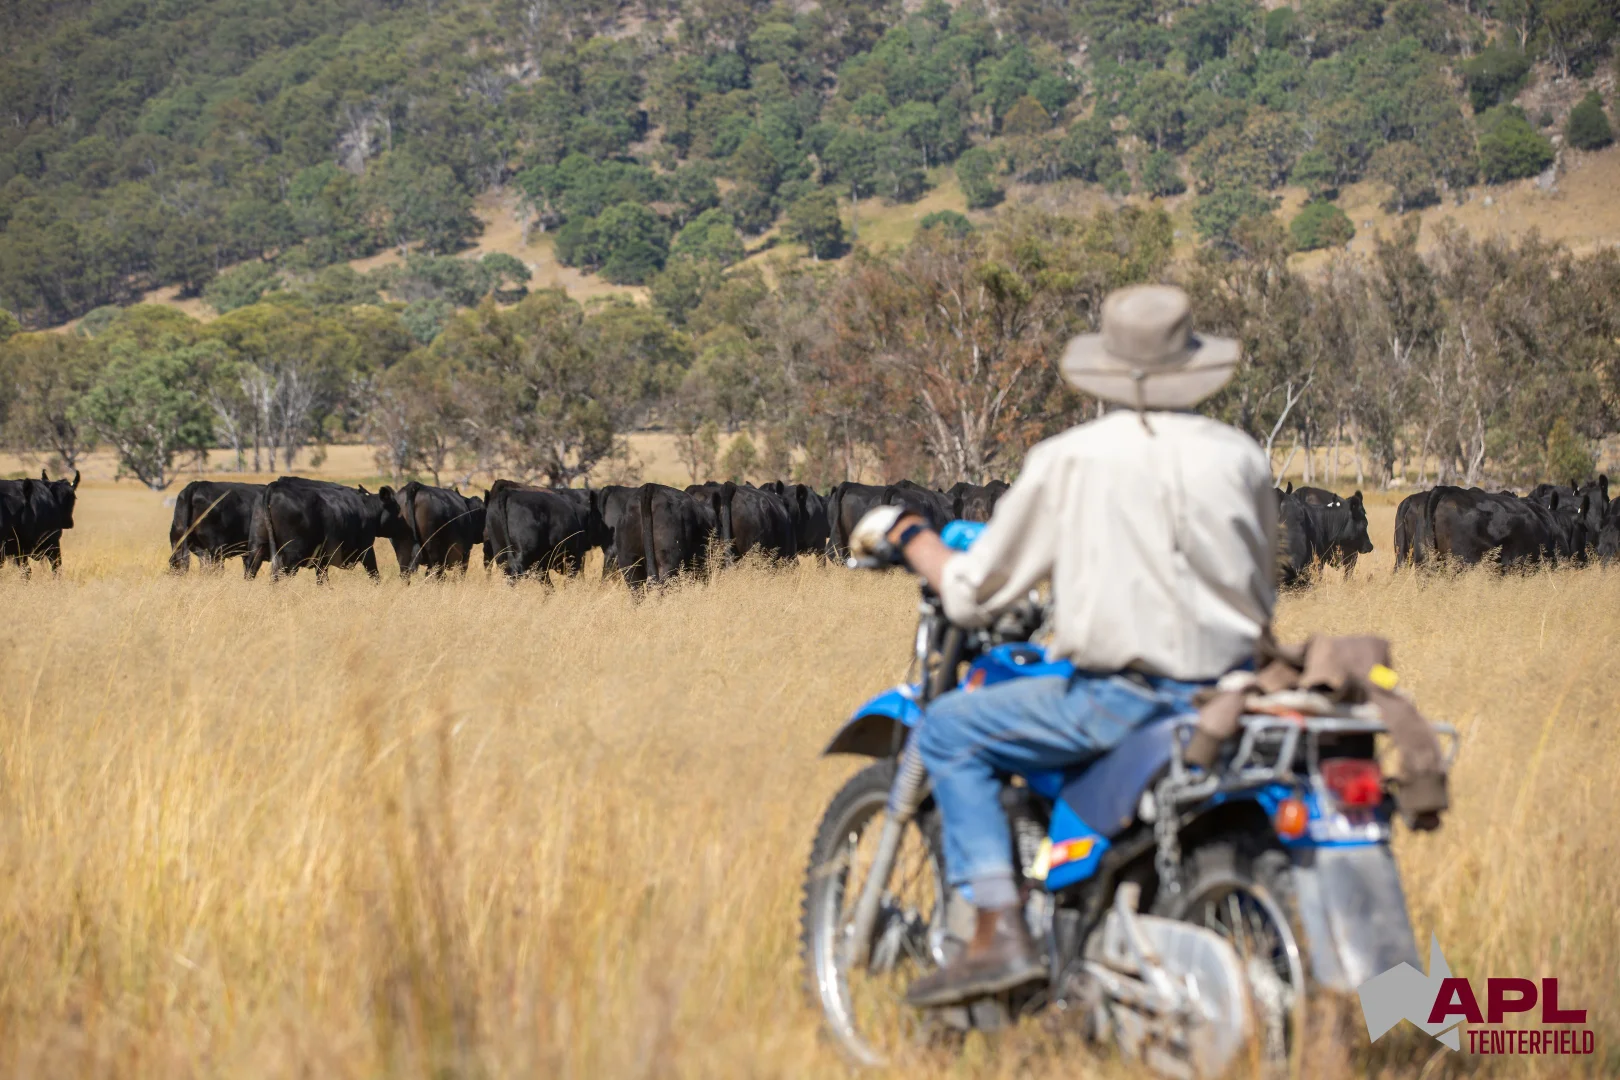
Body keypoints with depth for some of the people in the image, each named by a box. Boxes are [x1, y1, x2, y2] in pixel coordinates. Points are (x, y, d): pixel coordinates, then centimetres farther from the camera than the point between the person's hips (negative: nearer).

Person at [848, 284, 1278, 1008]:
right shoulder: (1241, 456, 4)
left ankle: (1000, 934, -5)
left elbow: (974, 595, -2)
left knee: (948, 730, 9)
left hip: (1121, 702, -5)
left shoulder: (1067, 461, -6)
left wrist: (907, 535, 15)